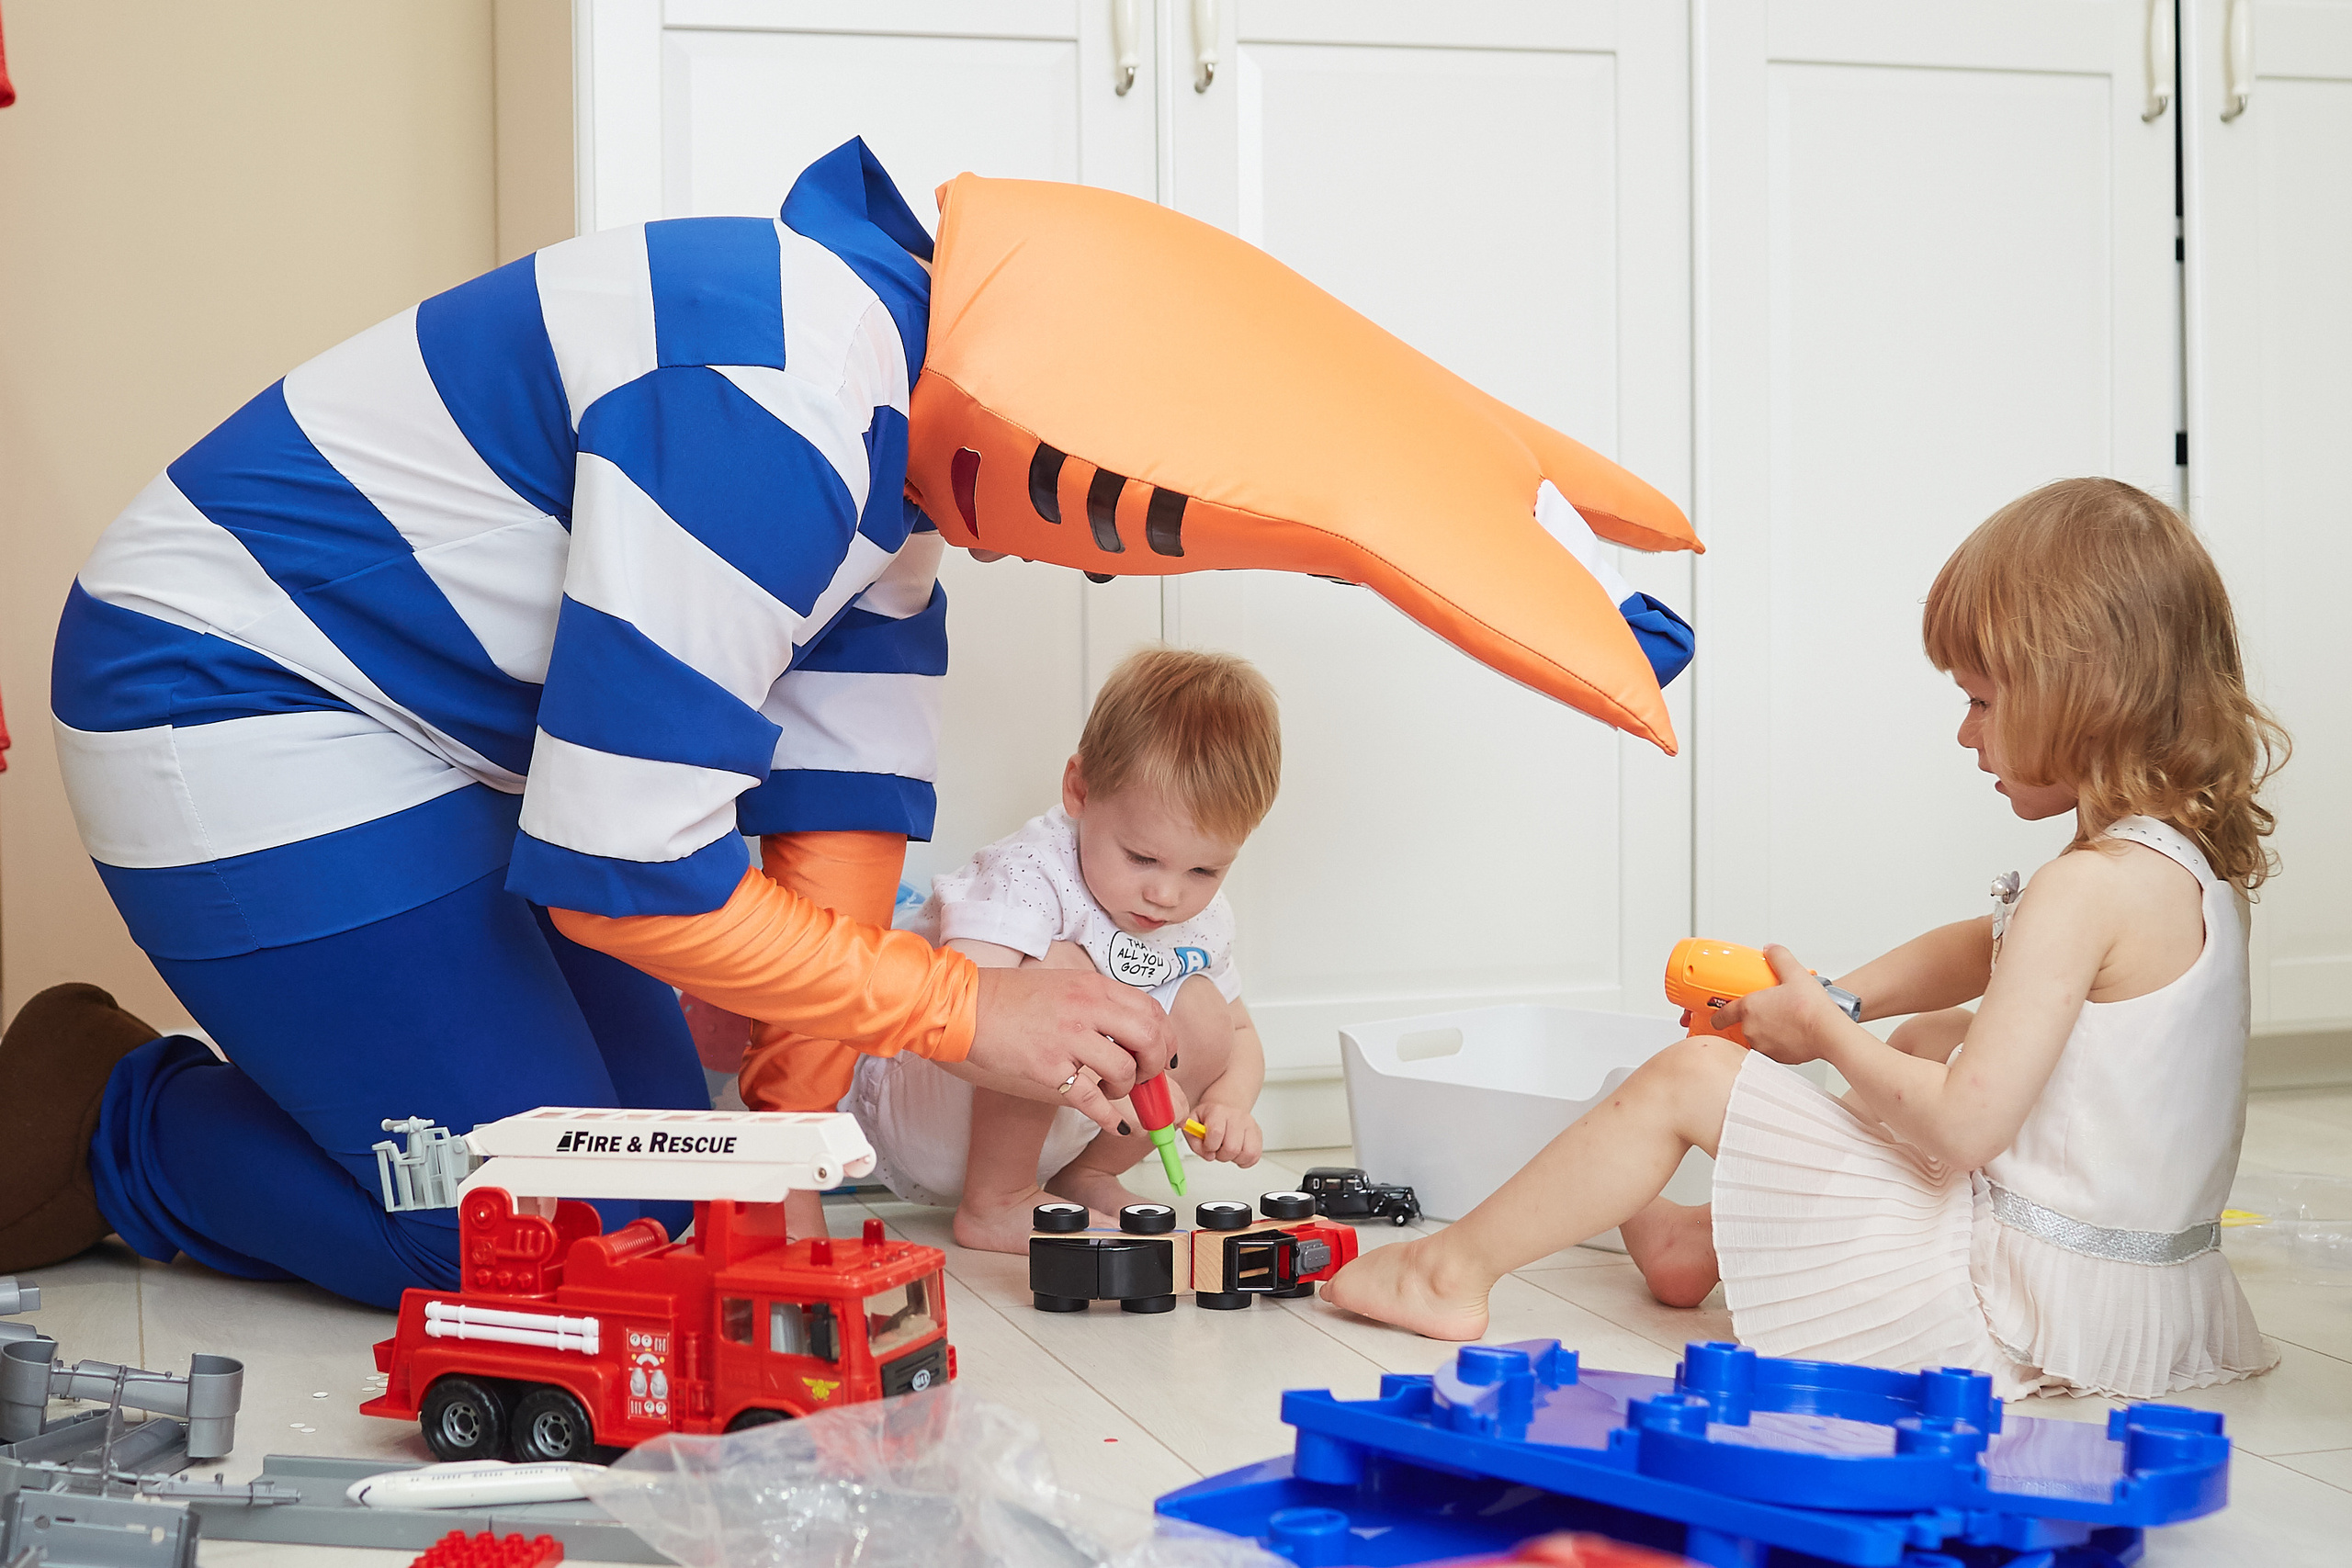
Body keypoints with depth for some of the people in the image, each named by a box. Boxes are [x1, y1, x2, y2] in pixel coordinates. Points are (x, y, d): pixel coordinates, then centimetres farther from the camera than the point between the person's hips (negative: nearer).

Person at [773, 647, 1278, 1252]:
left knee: (1200, 1010, -11)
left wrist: (1227, 1102, -13)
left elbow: (1241, 1036, 13)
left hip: (1054, 1128, 8)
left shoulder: (1203, 918, -3)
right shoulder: (1027, 876, -29)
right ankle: (995, 1204, -21)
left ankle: (1084, 1175, 6)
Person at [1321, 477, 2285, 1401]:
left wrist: (1823, 1031, -10)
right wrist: (1842, 998, 11)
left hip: (2017, 1295, -9)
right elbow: (1994, 948, 21)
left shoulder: (2088, 887, -24)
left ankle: (1455, 1268, 12)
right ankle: (1712, 1240, 37)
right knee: (1930, 1040, 33)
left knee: (1686, 1078, -5)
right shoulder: (2201, 864, 6)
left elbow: (1962, 1126, -26)